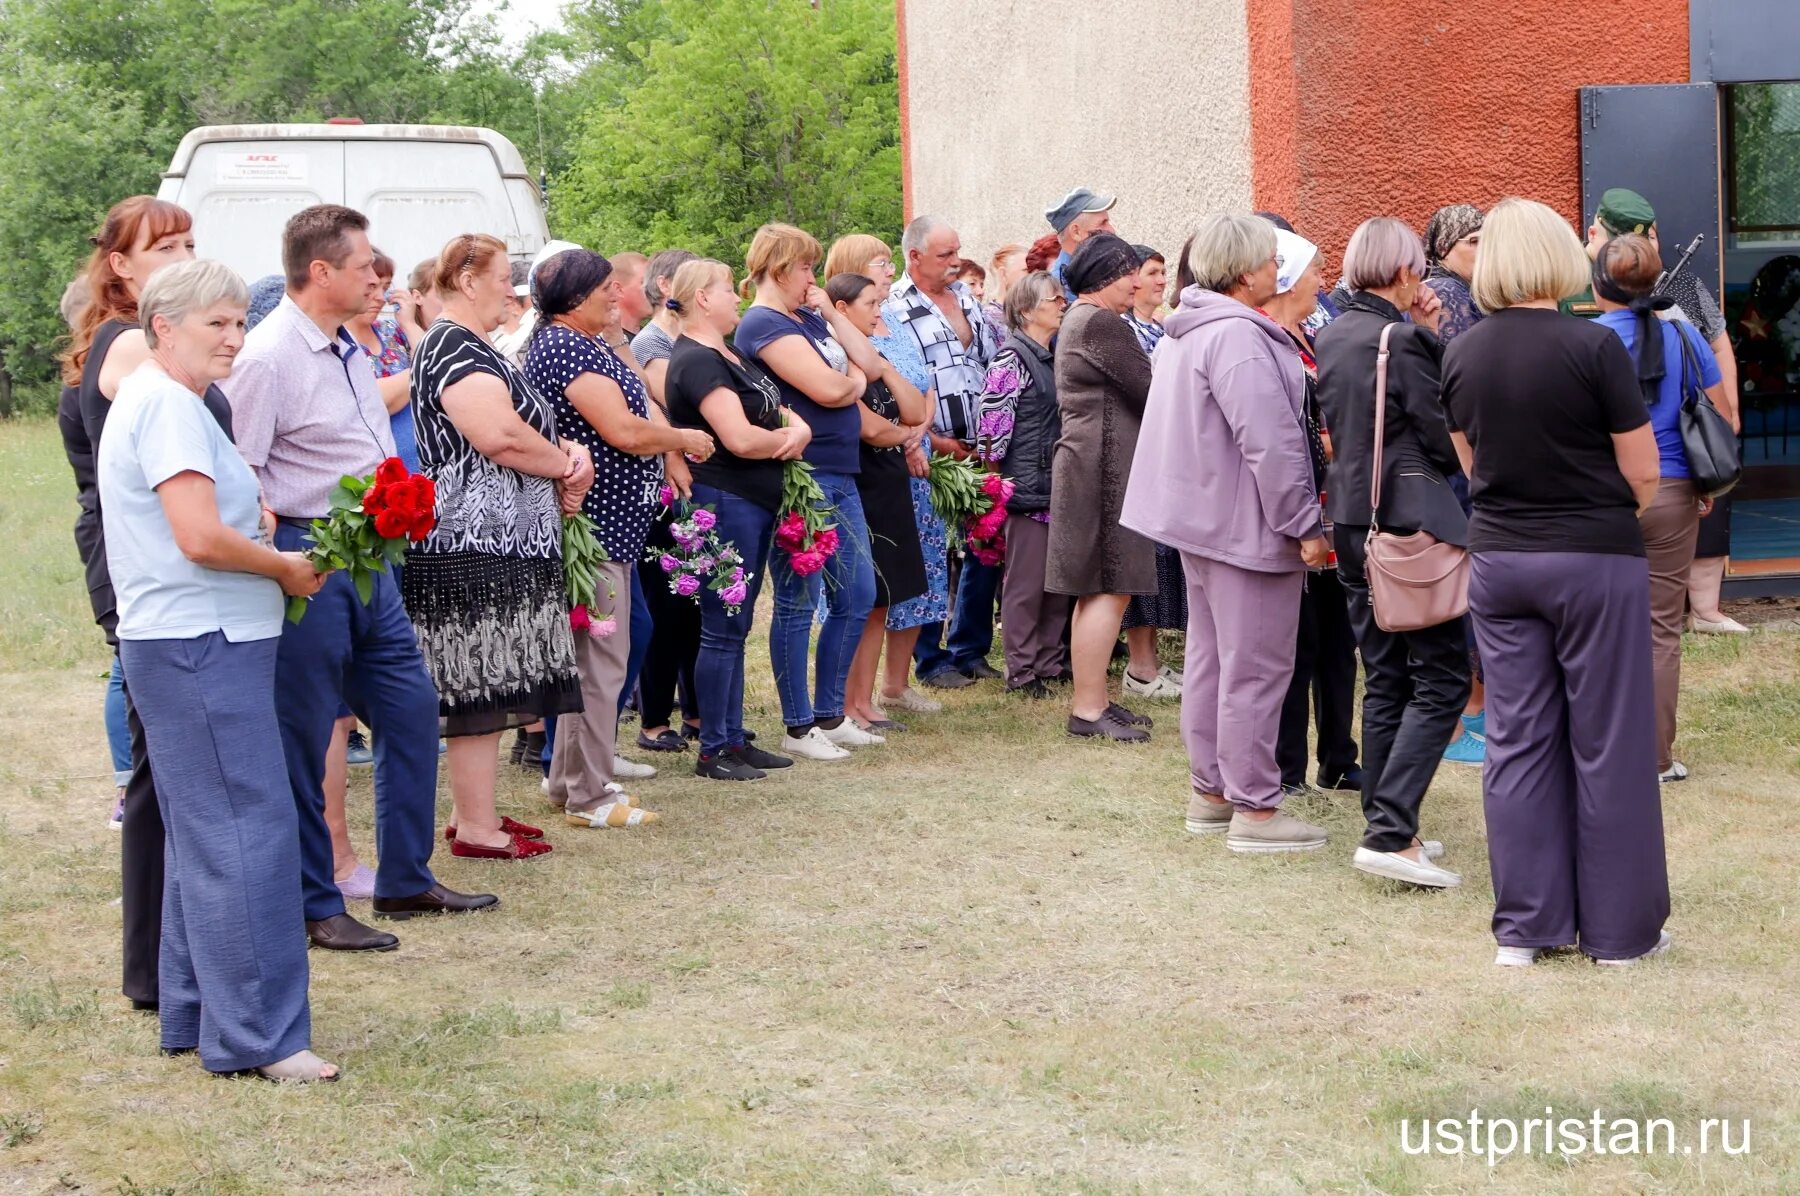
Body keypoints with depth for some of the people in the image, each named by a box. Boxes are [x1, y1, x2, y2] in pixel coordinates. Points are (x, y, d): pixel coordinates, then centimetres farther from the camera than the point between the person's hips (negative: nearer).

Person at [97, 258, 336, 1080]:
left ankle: (193, 1014, 23)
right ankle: (256, 1035, -7)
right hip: (202, 645, -11)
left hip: (187, 647, 11)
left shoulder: (148, 398, 18)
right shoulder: (168, 404, -14)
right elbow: (200, 538, -23)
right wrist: (285, 569, -8)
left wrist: (264, 540, 10)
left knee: (204, 835, 16)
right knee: (247, 833, -10)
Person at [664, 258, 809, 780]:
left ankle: (734, 738, 20)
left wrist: (798, 428, -4)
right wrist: (785, 439, -4)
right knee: (722, 629, -4)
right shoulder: (696, 362, -15)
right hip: (724, 501, -10)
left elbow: (778, 410, 20)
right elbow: (740, 438, -24)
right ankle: (712, 750, 2)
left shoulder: (730, 355, 15)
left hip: (757, 502, 10)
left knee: (735, 626, 13)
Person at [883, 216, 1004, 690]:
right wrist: (935, 440, -15)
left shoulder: (966, 297, 15)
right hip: (932, 452, -7)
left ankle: (971, 650, 21)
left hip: (980, 449, 7)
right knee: (931, 555, -1)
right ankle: (931, 660, 8)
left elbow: (995, 362, 20)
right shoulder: (893, 309, -8)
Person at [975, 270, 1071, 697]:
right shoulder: (1011, 358, -10)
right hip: (1028, 483, -8)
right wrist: (1001, 481, -13)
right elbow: (993, 422, -14)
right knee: (1026, 579, -3)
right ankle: (1021, 670, 4)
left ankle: (1050, 661, 20)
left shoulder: (1057, 356, 15)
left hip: (1058, 482, 8)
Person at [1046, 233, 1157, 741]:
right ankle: (1088, 709, -7)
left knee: (1098, 590, 14)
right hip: (1104, 466, -11)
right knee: (1109, 589, -9)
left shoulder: (1077, 320, 19)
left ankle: (1093, 699, 19)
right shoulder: (1102, 324, -15)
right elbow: (1150, 390, -14)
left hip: (1089, 464, 11)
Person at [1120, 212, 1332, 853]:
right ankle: (1255, 809, 1)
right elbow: (1269, 441, -25)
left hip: (1201, 517, 11)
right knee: (1255, 667, -4)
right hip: (1246, 525, -11)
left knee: (1211, 656, 17)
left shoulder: (1186, 331, 12)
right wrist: (1303, 524, -19)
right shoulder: (1237, 337, -22)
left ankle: (1211, 790, 25)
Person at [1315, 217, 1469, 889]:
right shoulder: (1403, 338, -14)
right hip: (1412, 521, -8)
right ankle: (1390, 833, -14)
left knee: (1384, 678, 15)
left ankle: (1383, 827, 17)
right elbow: (1447, 439, -11)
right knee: (1441, 681, -5)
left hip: (1352, 521, 8)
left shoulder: (1330, 338, 10)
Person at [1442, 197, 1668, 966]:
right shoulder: (1594, 348, -15)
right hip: (1596, 561, -4)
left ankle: (1523, 926, 13)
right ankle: (1619, 928, 12)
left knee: (1516, 742, 9)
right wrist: (1606, 519, 7)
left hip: (1498, 559, 5)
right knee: (1607, 743, 5)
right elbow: (1643, 474, -10)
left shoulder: (1461, 356, 0)